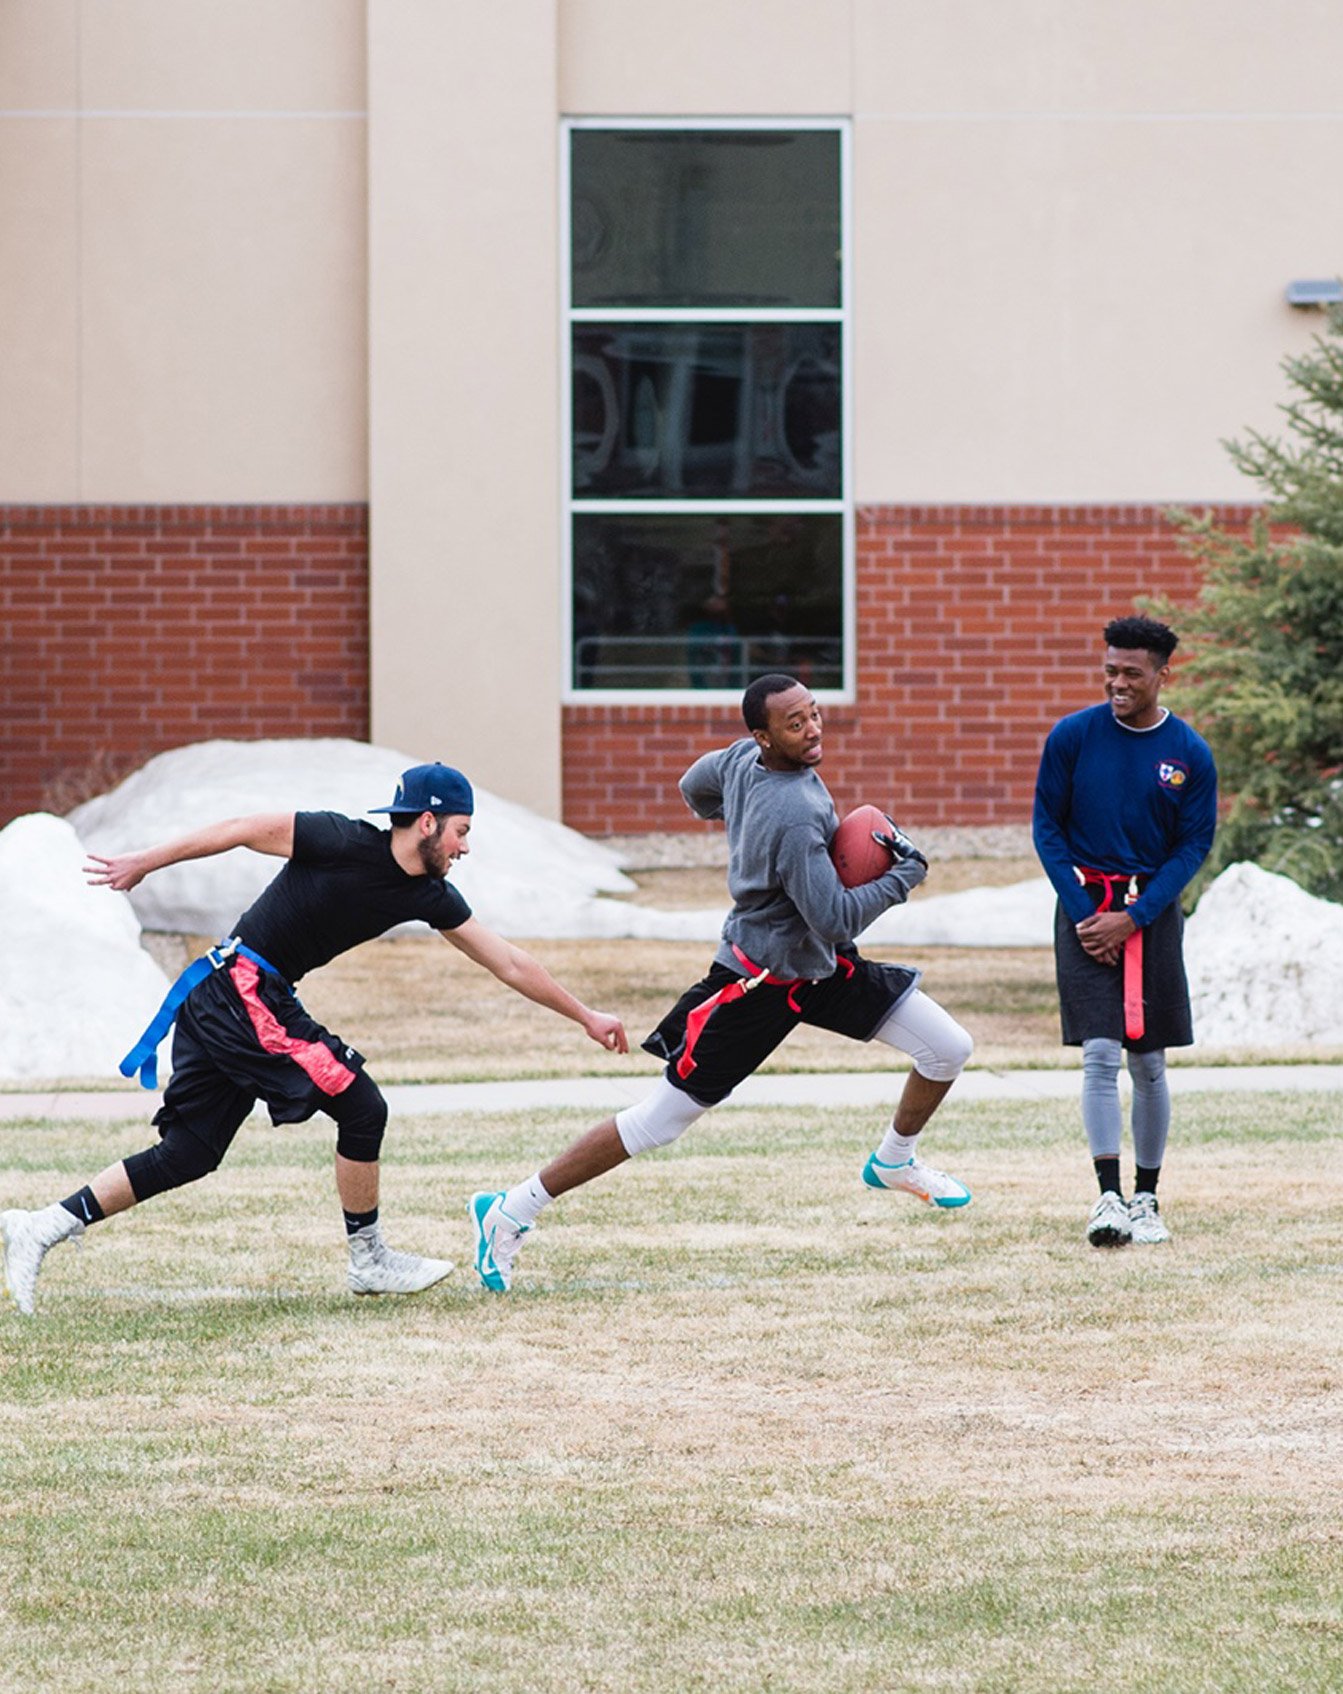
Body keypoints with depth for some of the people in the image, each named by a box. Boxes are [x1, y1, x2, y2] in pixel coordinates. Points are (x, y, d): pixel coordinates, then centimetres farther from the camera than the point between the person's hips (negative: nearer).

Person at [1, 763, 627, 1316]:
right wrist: (145, 863, -7)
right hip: (240, 990, -8)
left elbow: (508, 963, 12)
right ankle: (369, 1260, 7)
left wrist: (585, 1016, 15)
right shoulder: (346, 844, -17)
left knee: (188, 1153, 6)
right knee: (361, 1106, -5)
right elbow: (244, 829, -10)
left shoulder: (429, 896, 6)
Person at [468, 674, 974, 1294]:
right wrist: (905, 873, -20)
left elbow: (694, 789, 17)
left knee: (948, 1048, 7)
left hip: (824, 966, 9)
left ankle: (895, 1161, 36)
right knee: (658, 1120, -3)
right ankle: (510, 1212, 7)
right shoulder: (794, 815, -31)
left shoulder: (742, 759, -4)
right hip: (757, 984, -9)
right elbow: (836, 919, -30)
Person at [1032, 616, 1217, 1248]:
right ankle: (1108, 1199, -12)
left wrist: (1133, 918, -11)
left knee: (1149, 1063, 5)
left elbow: (1193, 846, -1)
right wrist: (1082, 911, -9)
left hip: (1153, 909, 1)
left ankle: (1146, 1200, 15)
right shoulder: (1072, 737, -2)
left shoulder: (1191, 755, -2)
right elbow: (1048, 827, 1)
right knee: (1100, 1054, -11)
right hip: (1085, 905, -1)